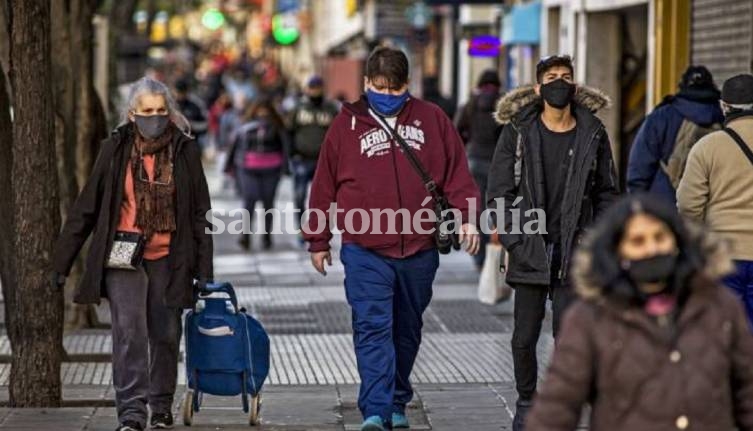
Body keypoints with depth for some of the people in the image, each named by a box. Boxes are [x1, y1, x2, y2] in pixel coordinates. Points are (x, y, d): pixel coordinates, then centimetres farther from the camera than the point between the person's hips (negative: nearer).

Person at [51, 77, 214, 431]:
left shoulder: (185, 151, 0)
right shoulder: (115, 149, -1)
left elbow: (200, 213, 4)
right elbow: (86, 208, 2)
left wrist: (204, 268, 0)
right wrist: (63, 261, 1)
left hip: (168, 258, 1)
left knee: (165, 335, 9)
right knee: (129, 332, -12)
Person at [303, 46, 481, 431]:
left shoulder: (432, 120, 7)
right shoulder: (347, 124, 4)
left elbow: (456, 173, 8)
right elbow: (324, 186, 7)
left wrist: (466, 217, -4)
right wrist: (318, 241, 8)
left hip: (419, 251, 2)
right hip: (365, 252, -2)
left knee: (407, 332, 13)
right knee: (373, 330, -11)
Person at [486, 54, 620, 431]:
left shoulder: (593, 133, 4)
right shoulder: (518, 131, 0)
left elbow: (606, 192, 10)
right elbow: (498, 191, 1)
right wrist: (513, 240, -5)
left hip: (574, 253, 1)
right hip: (529, 252, 0)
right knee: (524, 337, 5)